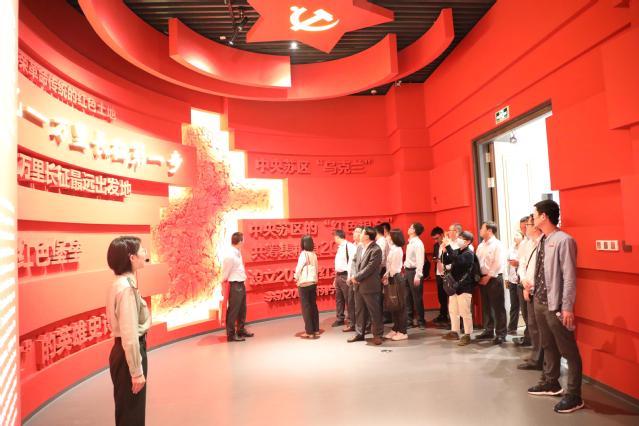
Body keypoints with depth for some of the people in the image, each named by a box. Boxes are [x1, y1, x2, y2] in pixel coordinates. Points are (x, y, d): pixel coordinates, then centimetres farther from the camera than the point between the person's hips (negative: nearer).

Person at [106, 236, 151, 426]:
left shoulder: (122, 283, 6)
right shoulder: (126, 288, -23)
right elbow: (129, 335, -25)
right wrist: (137, 371, -19)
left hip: (125, 351, 9)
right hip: (129, 354, -9)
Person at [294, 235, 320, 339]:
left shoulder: (303, 254, -14)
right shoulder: (314, 254, 4)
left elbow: (299, 268, -14)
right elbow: (316, 268, 6)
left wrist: (296, 277, 4)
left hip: (304, 283, -6)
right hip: (313, 282, 6)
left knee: (306, 307, 2)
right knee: (313, 305, 14)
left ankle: (309, 332, 5)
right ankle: (316, 330, 19)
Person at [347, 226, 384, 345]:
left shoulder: (376, 250, -16)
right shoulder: (361, 247, 9)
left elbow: (369, 268, -20)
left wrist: (356, 277, -14)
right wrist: (355, 277, -1)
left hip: (370, 286, -8)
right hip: (359, 286, 8)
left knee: (374, 312, 6)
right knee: (359, 311, 16)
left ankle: (377, 334, 20)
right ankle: (359, 333, 28)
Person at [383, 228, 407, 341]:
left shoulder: (397, 250, -14)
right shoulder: (393, 249, 12)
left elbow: (394, 267, -15)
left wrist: (389, 278, -9)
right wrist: (386, 275, 2)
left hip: (396, 278, -9)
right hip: (392, 278, 9)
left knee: (400, 305, -1)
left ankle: (402, 332, 7)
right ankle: (395, 329, 22)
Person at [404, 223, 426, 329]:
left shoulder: (418, 244, -14)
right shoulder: (410, 242, 12)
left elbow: (420, 261, -19)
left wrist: (417, 276, -22)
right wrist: (405, 270, 11)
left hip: (414, 271, -9)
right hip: (407, 270, 9)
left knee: (417, 298, 1)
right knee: (408, 297, 13)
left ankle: (421, 321, 12)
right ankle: (408, 319, 23)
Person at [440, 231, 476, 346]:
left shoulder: (469, 253, -12)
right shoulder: (456, 251, 10)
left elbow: (458, 261, -30)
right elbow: (446, 261, 10)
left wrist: (448, 247, -31)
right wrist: (444, 251, -7)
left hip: (464, 287, -8)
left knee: (464, 312, -3)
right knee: (453, 310, 15)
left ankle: (467, 335, 8)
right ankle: (454, 332, 26)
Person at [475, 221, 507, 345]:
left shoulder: (497, 244, -8)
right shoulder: (481, 246, 14)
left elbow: (498, 263, -15)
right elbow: (477, 261, 12)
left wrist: (488, 276, -14)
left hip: (494, 279, -7)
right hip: (483, 279, 7)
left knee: (498, 307, -2)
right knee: (486, 306, 12)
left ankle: (501, 333, 5)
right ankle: (489, 330, 22)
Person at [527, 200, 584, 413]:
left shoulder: (563, 240, -16)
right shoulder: (542, 240, 8)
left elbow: (569, 276, -17)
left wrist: (567, 307, -17)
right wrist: (535, 292, 11)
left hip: (556, 305, -8)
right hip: (539, 301, 8)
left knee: (568, 350, 4)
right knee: (548, 346, 21)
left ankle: (574, 396, 16)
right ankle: (551, 383, 38)